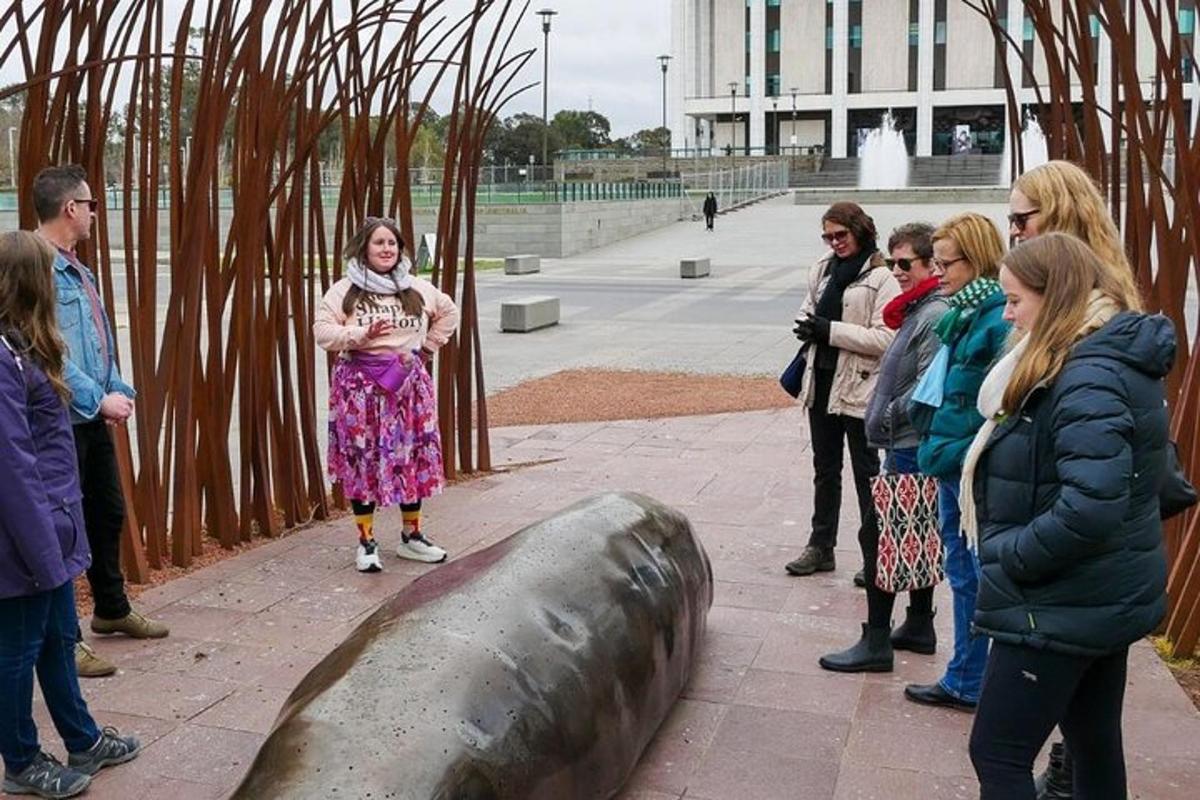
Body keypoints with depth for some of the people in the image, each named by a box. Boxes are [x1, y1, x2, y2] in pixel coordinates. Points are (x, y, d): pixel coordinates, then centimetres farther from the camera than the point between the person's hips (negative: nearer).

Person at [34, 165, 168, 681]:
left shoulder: (77, 270, 12)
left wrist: (118, 391, 4)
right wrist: (99, 399, -19)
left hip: (94, 418, 10)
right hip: (63, 421, -10)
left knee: (108, 514, 20)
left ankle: (112, 609, 38)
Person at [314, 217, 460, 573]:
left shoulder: (418, 289, 7)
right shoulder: (344, 290, -2)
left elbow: (449, 313, 22)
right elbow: (322, 329, -7)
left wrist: (428, 346, 12)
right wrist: (360, 336, -20)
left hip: (408, 382, 3)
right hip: (361, 385, -3)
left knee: (414, 456, 6)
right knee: (362, 459, 1)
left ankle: (412, 535, 22)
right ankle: (366, 541, 12)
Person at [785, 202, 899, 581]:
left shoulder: (880, 278, -13)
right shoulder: (822, 269, 7)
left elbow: (885, 338, -20)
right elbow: (808, 308, 19)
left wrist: (829, 330, -22)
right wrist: (806, 324, -5)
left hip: (859, 387, -6)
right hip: (823, 380, 7)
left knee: (866, 471, 6)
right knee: (825, 468, 16)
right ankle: (821, 546, 27)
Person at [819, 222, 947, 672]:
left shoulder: (935, 315, -18)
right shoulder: (918, 310, 13)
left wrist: (886, 418, -13)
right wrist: (885, 419, 10)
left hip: (911, 449, -10)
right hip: (911, 445, 10)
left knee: (879, 536, -5)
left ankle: (876, 643, 2)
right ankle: (919, 627, 29)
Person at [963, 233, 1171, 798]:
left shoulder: (1089, 377, -23)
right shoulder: (1119, 358, 9)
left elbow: (1090, 507, -33)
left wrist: (1008, 558, -19)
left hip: (1063, 607, -10)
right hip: (1110, 597, 10)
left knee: (997, 754, 0)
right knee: (1096, 746, 21)